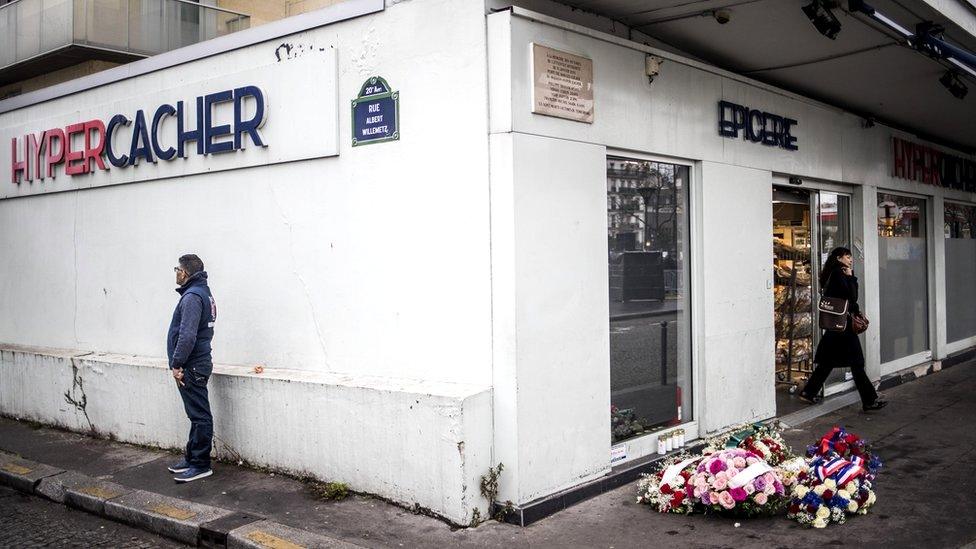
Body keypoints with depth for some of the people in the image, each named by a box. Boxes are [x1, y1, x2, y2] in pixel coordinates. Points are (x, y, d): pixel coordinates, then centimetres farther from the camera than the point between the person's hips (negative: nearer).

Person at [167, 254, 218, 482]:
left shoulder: (192, 297, -18)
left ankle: (201, 465, 2)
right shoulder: (203, 292, 15)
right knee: (197, 415, 17)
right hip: (199, 363, 11)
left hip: (192, 367, -11)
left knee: (199, 416, -4)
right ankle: (192, 458, 27)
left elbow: (187, 335, -25)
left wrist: (177, 364, -19)